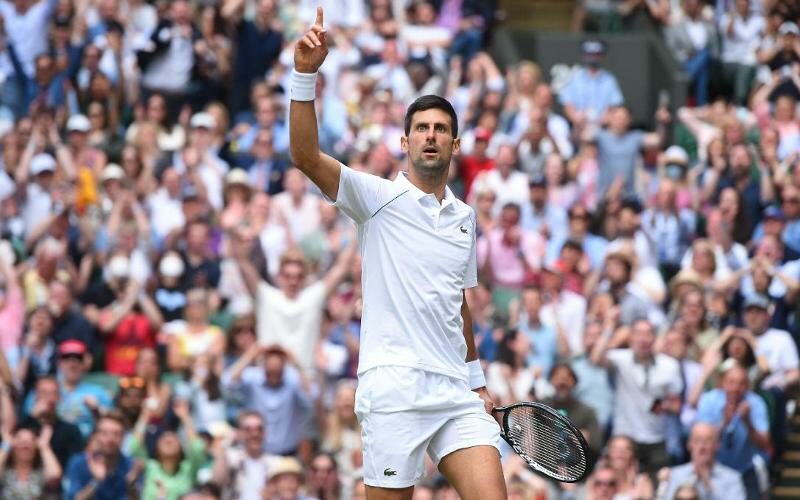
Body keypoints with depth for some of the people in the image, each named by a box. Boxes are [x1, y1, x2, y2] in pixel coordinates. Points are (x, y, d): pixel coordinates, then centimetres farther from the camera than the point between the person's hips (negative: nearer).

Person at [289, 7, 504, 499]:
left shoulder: (466, 217, 18)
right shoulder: (380, 196, 1)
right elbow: (307, 156, -14)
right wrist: (306, 75, -25)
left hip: (456, 391, 5)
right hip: (395, 389, -5)